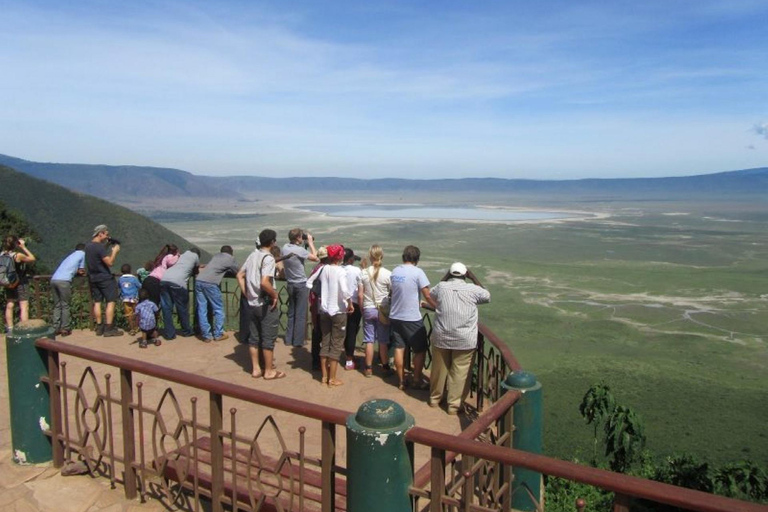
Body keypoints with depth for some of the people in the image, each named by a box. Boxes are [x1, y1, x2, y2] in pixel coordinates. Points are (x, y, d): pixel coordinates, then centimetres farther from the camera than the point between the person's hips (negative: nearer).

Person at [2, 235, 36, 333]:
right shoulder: (18, 255, -20)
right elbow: (33, 259, -8)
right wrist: (24, 247, -6)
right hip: (21, 283, -7)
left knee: (9, 306, 15)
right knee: (24, 307, -3)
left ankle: (9, 329, 23)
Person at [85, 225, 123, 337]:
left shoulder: (88, 245, 7)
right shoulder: (100, 247, -20)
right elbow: (110, 262, -22)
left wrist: (106, 245, 11)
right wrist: (115, 251, -10)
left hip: (93, 278, 8)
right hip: (105, 278, -8)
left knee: (97, 302, 10)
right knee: (110, 302, -3)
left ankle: (99, 328, 14)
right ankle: (109, 329, -5)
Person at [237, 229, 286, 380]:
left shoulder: (253, 255, 7)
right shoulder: (268, 258, -17)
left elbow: (240, 275, 13)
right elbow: (264, 282, -29)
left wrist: (246, 294, 12)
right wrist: (275, 295, -15)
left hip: (252, 303, 8)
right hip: (266, 304, -8)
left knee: (254, 337, 14)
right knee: (268, 338, 3)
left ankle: (256, 369, 23)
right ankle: (269, 371, 12)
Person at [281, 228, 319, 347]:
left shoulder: (285, 247, 1)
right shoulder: (300, 250, -21)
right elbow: (315, 258, -14)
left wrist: (306, 244, 7)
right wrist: (310, 243, -6)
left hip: (290, 284, 7)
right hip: (301, 285, -7)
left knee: (291, 313, 16)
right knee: (301, 314, 2)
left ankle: (289, 339, 21)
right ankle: (298, 341, 7)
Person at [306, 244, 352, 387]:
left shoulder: (323, 269, 1)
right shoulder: (340, 271, -15)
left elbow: (309, 283, 9)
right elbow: (345, 291, -27)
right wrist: (350, 304, -12)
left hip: (324, 310, 5)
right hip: (338, 311, -5)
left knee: (325, 342, 15)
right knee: (336, 345, 4)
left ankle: (324, 376, 23)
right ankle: (332, 379, 9)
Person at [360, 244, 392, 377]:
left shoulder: (364, 273, -6)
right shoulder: (387, 274, -11)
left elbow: (360, 294, 1)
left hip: (368, 309, 1)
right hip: (383, 310, -1)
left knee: (369, 340, 8)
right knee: (383, 341, 9)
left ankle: (368, 368, 14)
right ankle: (385, 367, 18)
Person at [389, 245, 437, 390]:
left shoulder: (395, 271, 6)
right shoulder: (417, 272, -13)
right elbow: (428, 296, -14)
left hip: (395, 317, 6)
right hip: (412, 318, -6)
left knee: (399, 349, 10)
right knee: (420, 350, 9)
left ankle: (401, 381, 17)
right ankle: (417, 380, 15)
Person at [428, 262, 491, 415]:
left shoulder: (441, 287, -2)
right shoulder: (472, 289, -5)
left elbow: (431, 295, 21)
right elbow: (487, 296, 15)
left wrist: (445, 277, 19)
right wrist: (473, 277, 14)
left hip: (441, 337, 2)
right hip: (465, 340, -2)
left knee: (439, 369, 16)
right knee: (460, 372, 7)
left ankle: (435, 398, 32)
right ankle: (454, 404, 13)